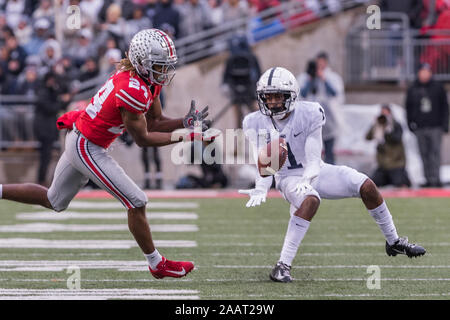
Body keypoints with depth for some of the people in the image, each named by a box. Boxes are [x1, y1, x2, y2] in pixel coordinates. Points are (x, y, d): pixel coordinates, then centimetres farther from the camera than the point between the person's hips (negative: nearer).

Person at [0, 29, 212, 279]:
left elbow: (155, 122, 5)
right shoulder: (133, 90, -29)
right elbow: (142, 139, -20)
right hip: (88, 149, -10)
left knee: (54, 201, 25)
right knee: (136, 202, -6)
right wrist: (185, 137, -20)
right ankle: (157, 265, 6)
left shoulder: (149, 80, -1)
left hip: (78, 140, 10)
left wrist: (186, 122, -10)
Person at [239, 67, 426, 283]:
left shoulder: (308, 114, -15)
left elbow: (313, 160, -17)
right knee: (311, 200, -36)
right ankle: (283, 265, -41)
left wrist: (306, 181, -36)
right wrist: (260, 190, -32)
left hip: (314, 172, 3)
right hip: (289, 178, -3)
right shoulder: (256, 124, -12)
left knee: (366, 186, -11)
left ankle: (393, 242, 8)